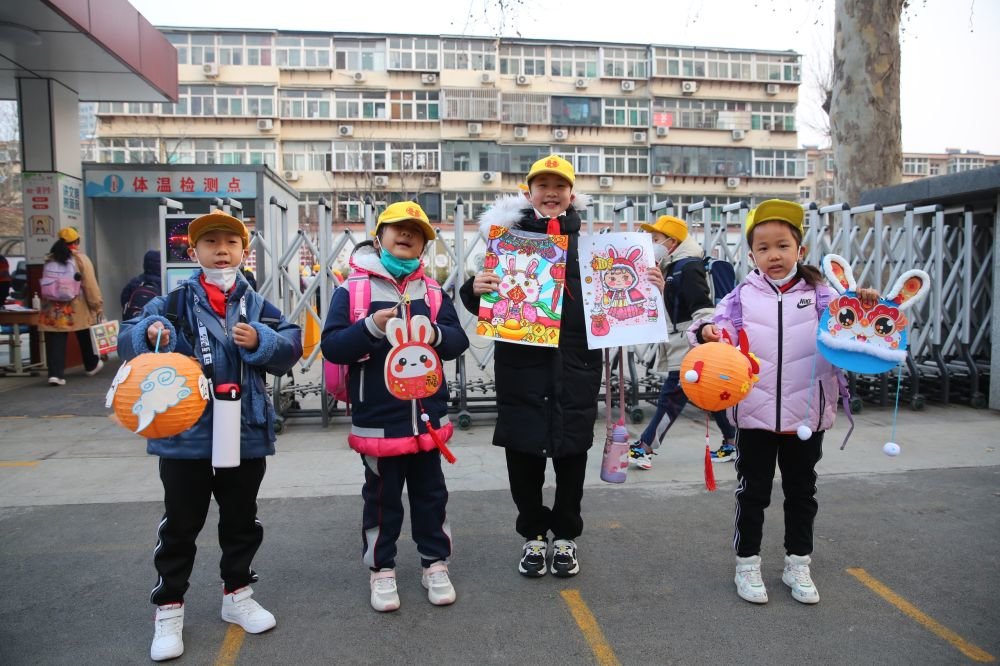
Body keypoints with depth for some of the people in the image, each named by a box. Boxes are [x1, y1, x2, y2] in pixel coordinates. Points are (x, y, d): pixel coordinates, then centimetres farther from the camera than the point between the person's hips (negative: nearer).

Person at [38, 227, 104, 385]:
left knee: (55, 342, -1)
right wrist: (98, 305, -5)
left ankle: (55, 374, -10)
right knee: (85, 337, 17)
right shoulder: (80, 259, -4)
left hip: (53, 307, 2)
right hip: (78, 308, -2)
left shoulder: (50, 259, 8)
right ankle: (91, 366, 33)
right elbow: (90, 285, -9)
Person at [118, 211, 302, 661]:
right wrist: (150, 333, -29)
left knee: (241, 520, 16)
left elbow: (292, 346, -4)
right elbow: (129, 341, -9)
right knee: (180, 525, 10)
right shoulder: (174, 302, -1)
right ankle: (169, 610, 25)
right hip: (186, 431, -2)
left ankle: (237, 595, 35)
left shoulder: (257, 305, 3)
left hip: (245, 431, 2)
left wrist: (261, 342, -21)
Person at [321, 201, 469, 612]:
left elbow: (459, 341, 1)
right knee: (382, 498, 11)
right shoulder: (352, 289, -5)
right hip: (378, 420, -3)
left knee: (430, 494, 15)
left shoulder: (433, 291, 6)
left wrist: (436, 334, -20)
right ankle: (381, 570, 28)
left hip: (428, 416, 3)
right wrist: (371, 327, -25)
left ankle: (435, 563, 31)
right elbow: (331, 346, -11)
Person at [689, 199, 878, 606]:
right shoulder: (742, 295, 0)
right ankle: (747, 563, 25)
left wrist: (862, 307, -26)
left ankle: (798, 563, 33)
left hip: (806, 414, 1)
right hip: (755, 413, -1)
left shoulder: (818, 294, 1)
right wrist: (708, 332, -29)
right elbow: (723, 326, -8)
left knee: (801, 491, 16)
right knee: (752, 491, 10)